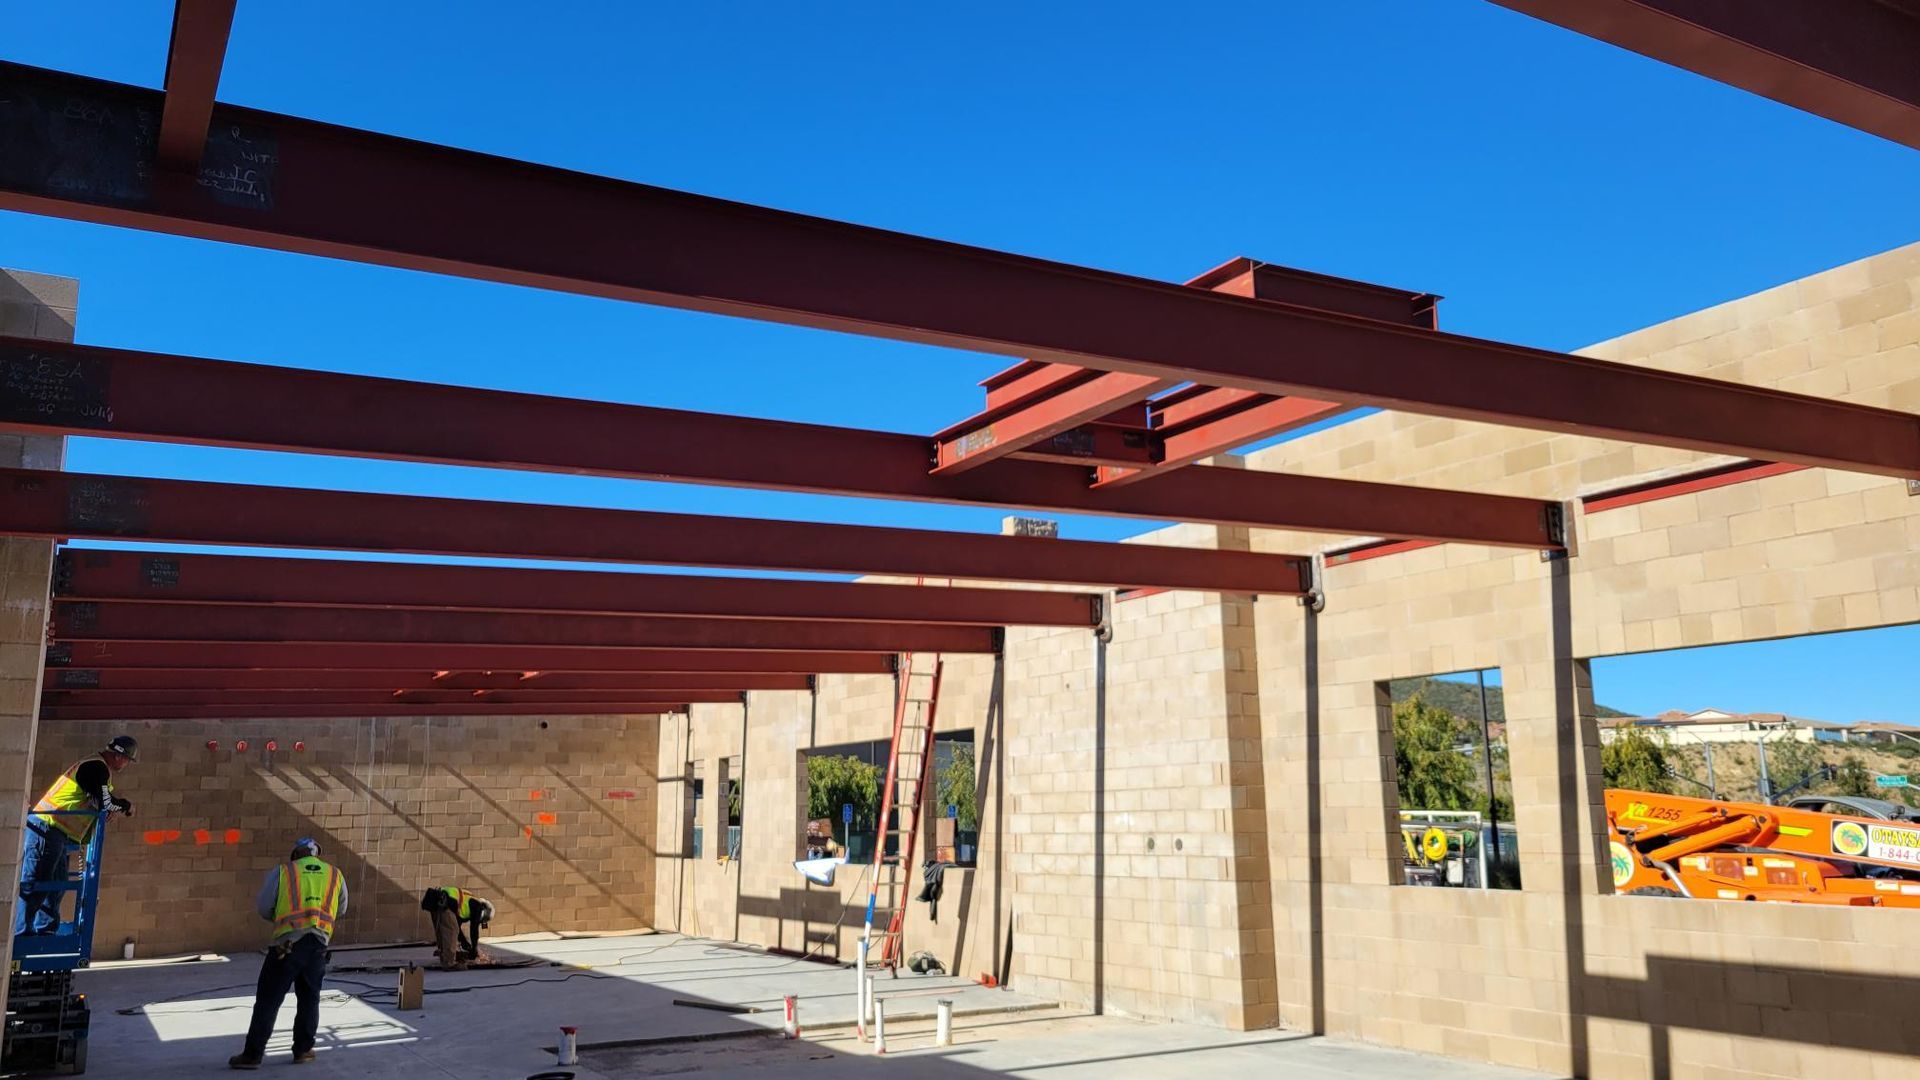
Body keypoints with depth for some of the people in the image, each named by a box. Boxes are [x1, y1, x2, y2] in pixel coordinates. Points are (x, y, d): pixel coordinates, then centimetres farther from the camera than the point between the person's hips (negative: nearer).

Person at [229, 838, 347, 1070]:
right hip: (319, 942, 2)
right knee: (309, 998, 15)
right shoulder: (336, 874, 14)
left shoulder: (282, 871, 6)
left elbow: (263, 907, 3)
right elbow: (341, 911, 20)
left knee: (268, 999, 5)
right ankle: (303, 1049, 18)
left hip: (288, 941, -2)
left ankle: (253, 1054, 6)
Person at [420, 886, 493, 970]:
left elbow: (457, 927, 40)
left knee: (441, 931, 18)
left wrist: (466, 944, 44)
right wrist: (474, 948, 18)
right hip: (442, 902, -9)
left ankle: (444, 961, 25)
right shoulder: (478, 907, 10)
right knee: (451, 930, -4)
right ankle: (449, 963, -6)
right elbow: (474, 930, 8)